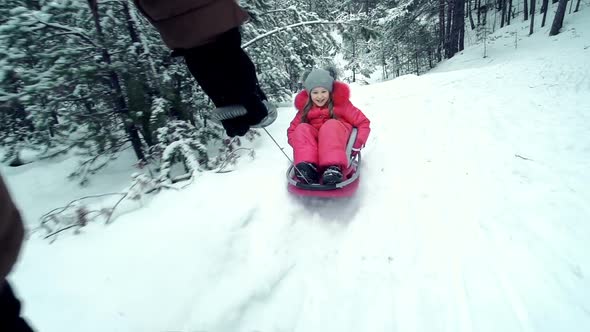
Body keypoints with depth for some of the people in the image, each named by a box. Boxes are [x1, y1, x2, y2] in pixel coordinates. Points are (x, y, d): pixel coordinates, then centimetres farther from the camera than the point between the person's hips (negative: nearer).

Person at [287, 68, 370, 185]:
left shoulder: (340, 103, 0)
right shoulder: (305, 108, 8)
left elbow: (363, 122, -2)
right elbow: (292, 130, 8)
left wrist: (358, 144, -16)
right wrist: (299, 145, -12)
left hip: (339, 143, -3)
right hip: (314, 144, 3)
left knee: (331, 125, -31)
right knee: (302, 128, -22)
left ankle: (334, 168, -53)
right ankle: (307, 167, -46)